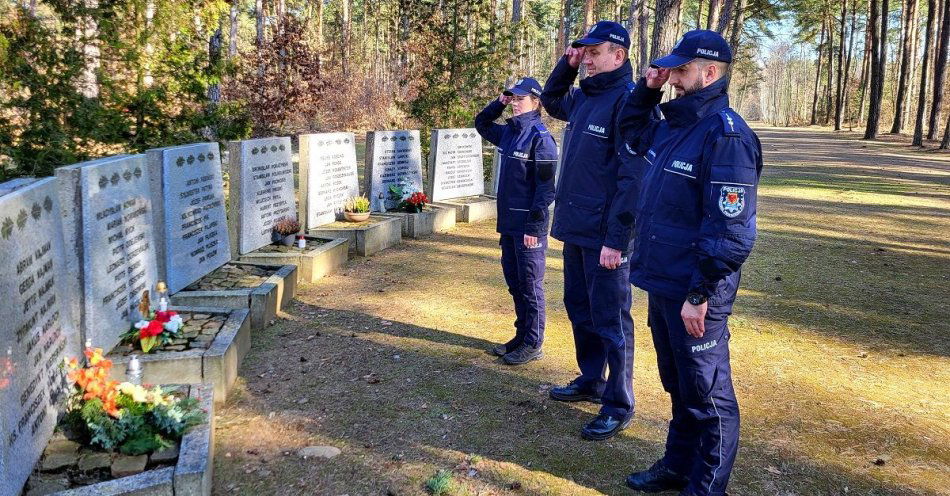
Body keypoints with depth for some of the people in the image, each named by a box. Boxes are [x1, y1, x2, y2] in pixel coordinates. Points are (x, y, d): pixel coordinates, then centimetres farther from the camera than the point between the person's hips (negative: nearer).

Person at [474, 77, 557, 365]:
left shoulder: (540, 137, -13)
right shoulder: (508, 132, 10)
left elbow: (545, 185, -16)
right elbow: (481, 123, 29)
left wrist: (534, 226, -19)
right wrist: (499, 103, 11)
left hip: (529, 225, -8)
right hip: (508, 222, 8)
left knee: (530, 284, 1)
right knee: (514, 282, 15)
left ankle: (533, 344, 11)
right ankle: (522, 335, 27)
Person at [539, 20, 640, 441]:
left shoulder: (627, 100, -15)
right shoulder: (584, 96, 11)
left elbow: (632, 178, -19)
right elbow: (550, 100, 33)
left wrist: (616, 239, -21)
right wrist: (567, 65, 13)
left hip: (604, 234, -9)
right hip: (575, 228, 9)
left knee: (610, 319, 0)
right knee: (579, 308, 19)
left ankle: (619, 406, 13)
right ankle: (591, 381, 35)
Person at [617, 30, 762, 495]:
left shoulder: (726, 135, -17)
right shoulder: (672, 125, 10)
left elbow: (731, 231, -22)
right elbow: (631, 129, 33)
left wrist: (700, 294, -22)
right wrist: (647, 89, 14)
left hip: (692, 294, -9)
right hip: (662, 284, 9)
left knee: (707, 394, 6)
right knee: (678, 386, 22)